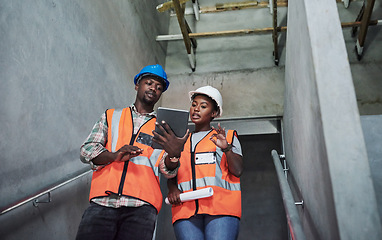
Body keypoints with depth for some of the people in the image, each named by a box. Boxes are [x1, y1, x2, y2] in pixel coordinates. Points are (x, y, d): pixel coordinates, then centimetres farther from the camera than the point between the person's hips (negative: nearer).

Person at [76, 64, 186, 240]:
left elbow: (168, 171, 7)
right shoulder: (111, 117, 20)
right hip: (103, 202, 0)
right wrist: (114, 156, -10)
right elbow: (86, 150, 10)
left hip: (141, 206, 0)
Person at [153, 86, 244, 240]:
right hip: (186, 208, 2)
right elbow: (170, 175, 20)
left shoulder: (228, 136, 18)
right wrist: (172, 188, -2)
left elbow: (238, 170, 4)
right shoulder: (181, 141, 26)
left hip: (220, 206, -2)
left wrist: (226, 148, -13)